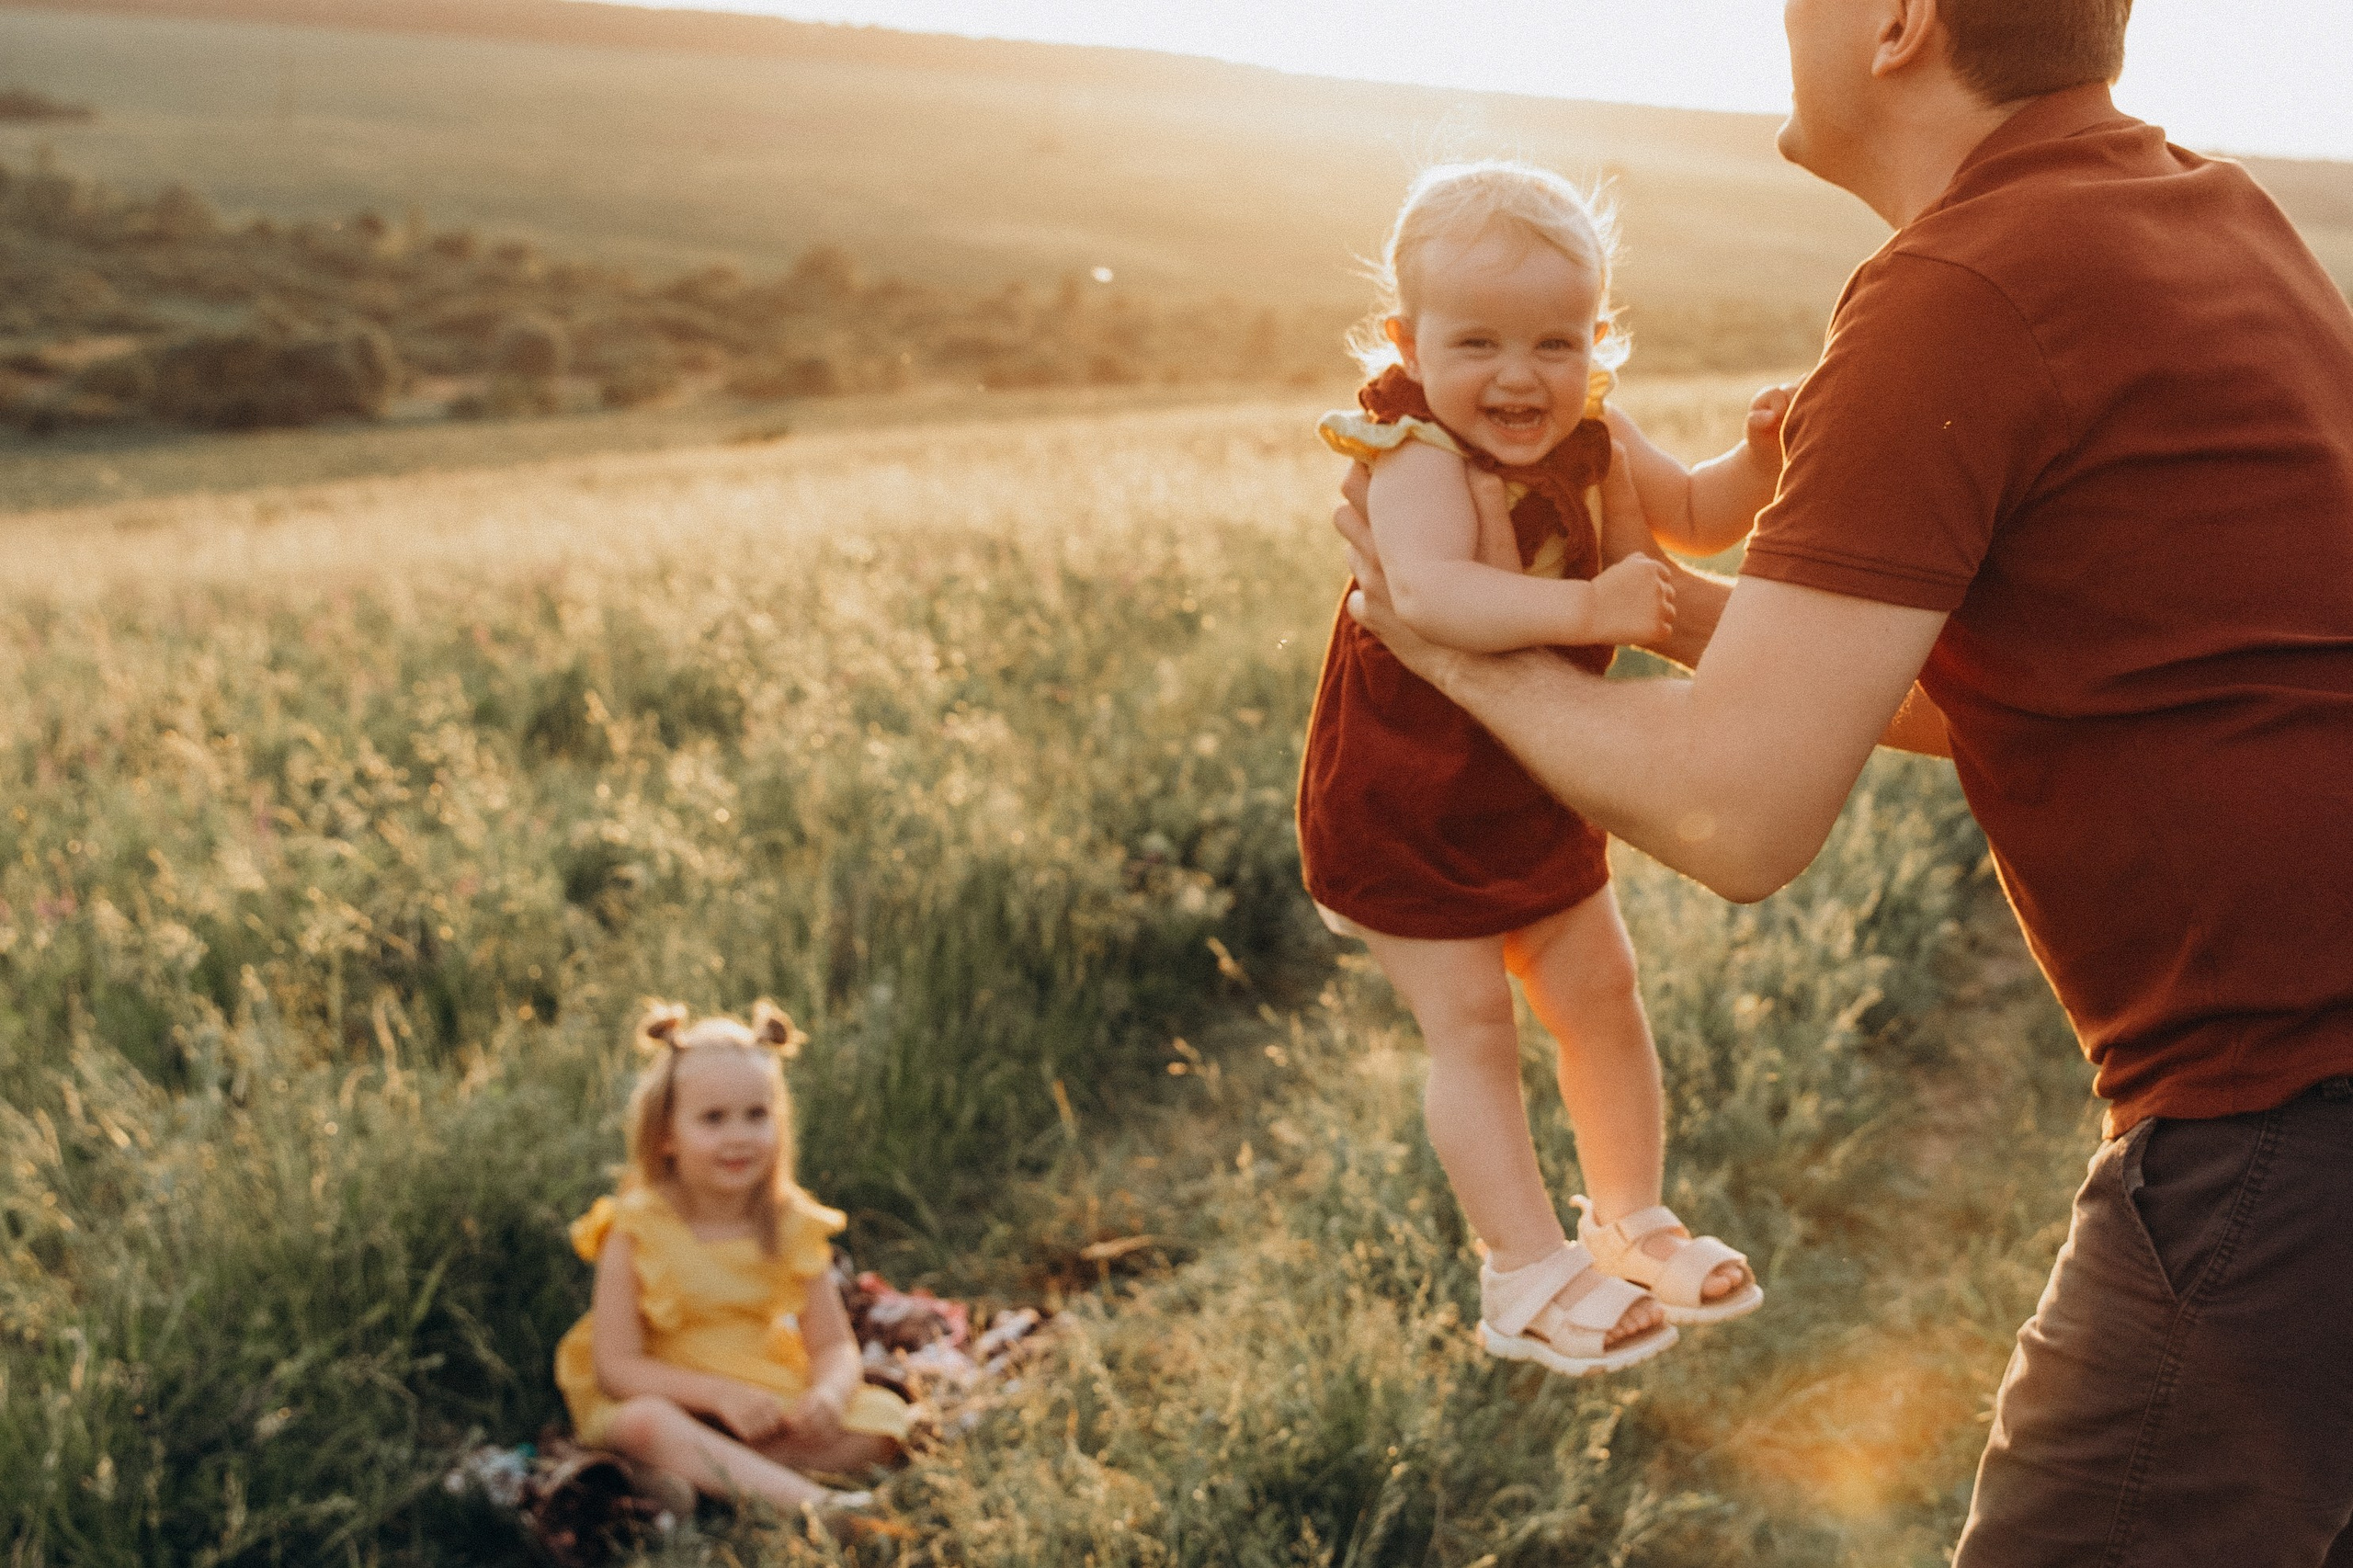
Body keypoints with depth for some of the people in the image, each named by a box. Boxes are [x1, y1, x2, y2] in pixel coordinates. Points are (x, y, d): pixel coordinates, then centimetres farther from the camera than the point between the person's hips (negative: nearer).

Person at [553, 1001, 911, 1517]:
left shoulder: (792, 1228, -1)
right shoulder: (636, 1231, -11)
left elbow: (835, 1348, 0)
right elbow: (616, 1368, -14)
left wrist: (828, 1393, -25)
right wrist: (719, 1394, -28)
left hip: (766, 1405, 4)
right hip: (668, 1399, -4)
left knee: (884, 1420, -18)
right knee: (643, 1422, -38)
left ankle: (706, 1469, -27)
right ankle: (814, 1504, -42)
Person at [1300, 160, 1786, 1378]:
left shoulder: (1589, 445, -5)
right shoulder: (1419, 460, -29)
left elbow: (1697, 517, 10)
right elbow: (1427, 591, -50)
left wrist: (1759, 457, -11)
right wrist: (1582, 606, -60)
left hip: (1539, 798, 7)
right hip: (1405, 811, -7)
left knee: (1600, 993, 14)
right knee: (1472, 1027, -2)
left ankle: (1629, 1220, 32)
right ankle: (1527, 1274, 11)